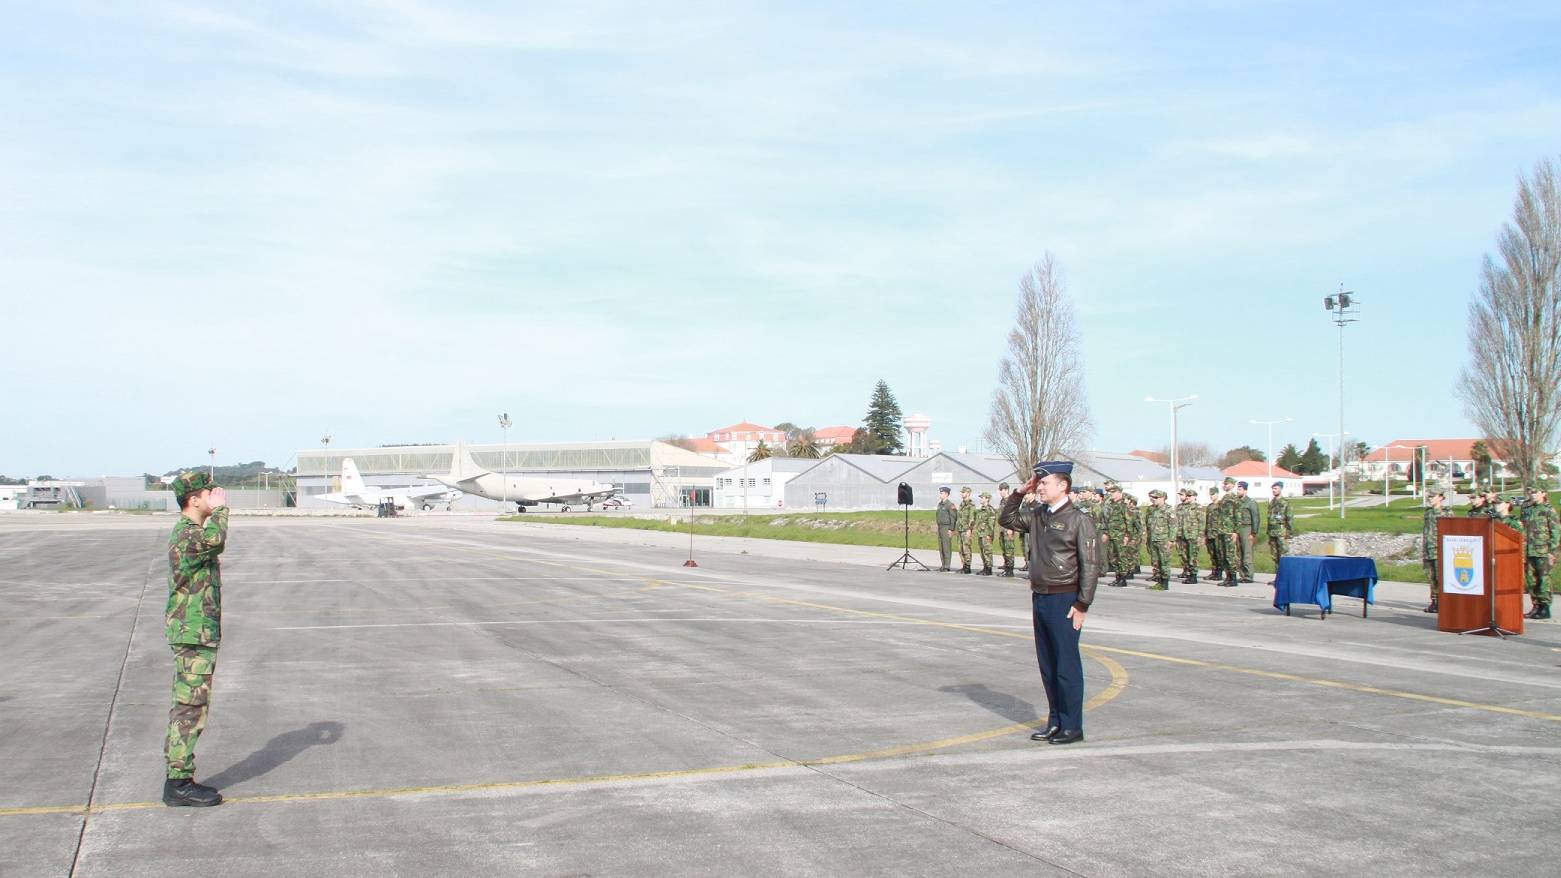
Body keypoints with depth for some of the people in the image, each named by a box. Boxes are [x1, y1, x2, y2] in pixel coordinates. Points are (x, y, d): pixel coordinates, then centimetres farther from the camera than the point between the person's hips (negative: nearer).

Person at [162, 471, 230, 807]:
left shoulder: (188, 531, 16)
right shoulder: (186, 534, -17)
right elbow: (214, 540, -38)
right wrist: (220, 509, -25)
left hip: (197, 634, 11)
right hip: (194, 634, -11)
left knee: (185, 709, 13)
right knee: (190, 709, -7)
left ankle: (179, 779, 19)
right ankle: (179, 783, -3)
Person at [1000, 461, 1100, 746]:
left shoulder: (1078, 519, -10)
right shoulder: (1037, 516, 10)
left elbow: (1090, 565, -12)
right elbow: (1007, 520, 24)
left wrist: (1082, 605, -15)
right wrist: (1019, 493, 9)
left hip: (1064, 599, -7)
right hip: (1039, 597, 7)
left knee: (1067, 666, -2)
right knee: (1047, 665, 13)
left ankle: (1072, 727, 7)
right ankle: (1055, 722, 22)